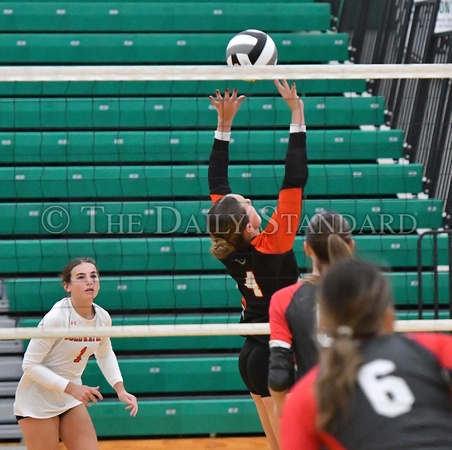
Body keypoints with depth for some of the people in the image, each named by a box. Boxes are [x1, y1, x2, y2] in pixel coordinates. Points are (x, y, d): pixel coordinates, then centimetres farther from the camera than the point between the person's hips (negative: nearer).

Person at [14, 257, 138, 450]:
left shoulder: (103, 318, -4)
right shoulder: (55, 318, -24)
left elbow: (105, 354, 17)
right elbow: (30, 365, -21)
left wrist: (120, 390, 5)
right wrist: (71, 388, -26)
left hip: (71, 401, 6)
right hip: (38, 402, -6)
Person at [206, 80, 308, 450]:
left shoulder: (228, 248, -5)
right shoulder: (272, 245, -20)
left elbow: (217, 183, 4)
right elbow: (295, 180, -21)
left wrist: (224, 124, 5)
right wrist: (297, 117, -19)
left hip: (252, 354, 8)